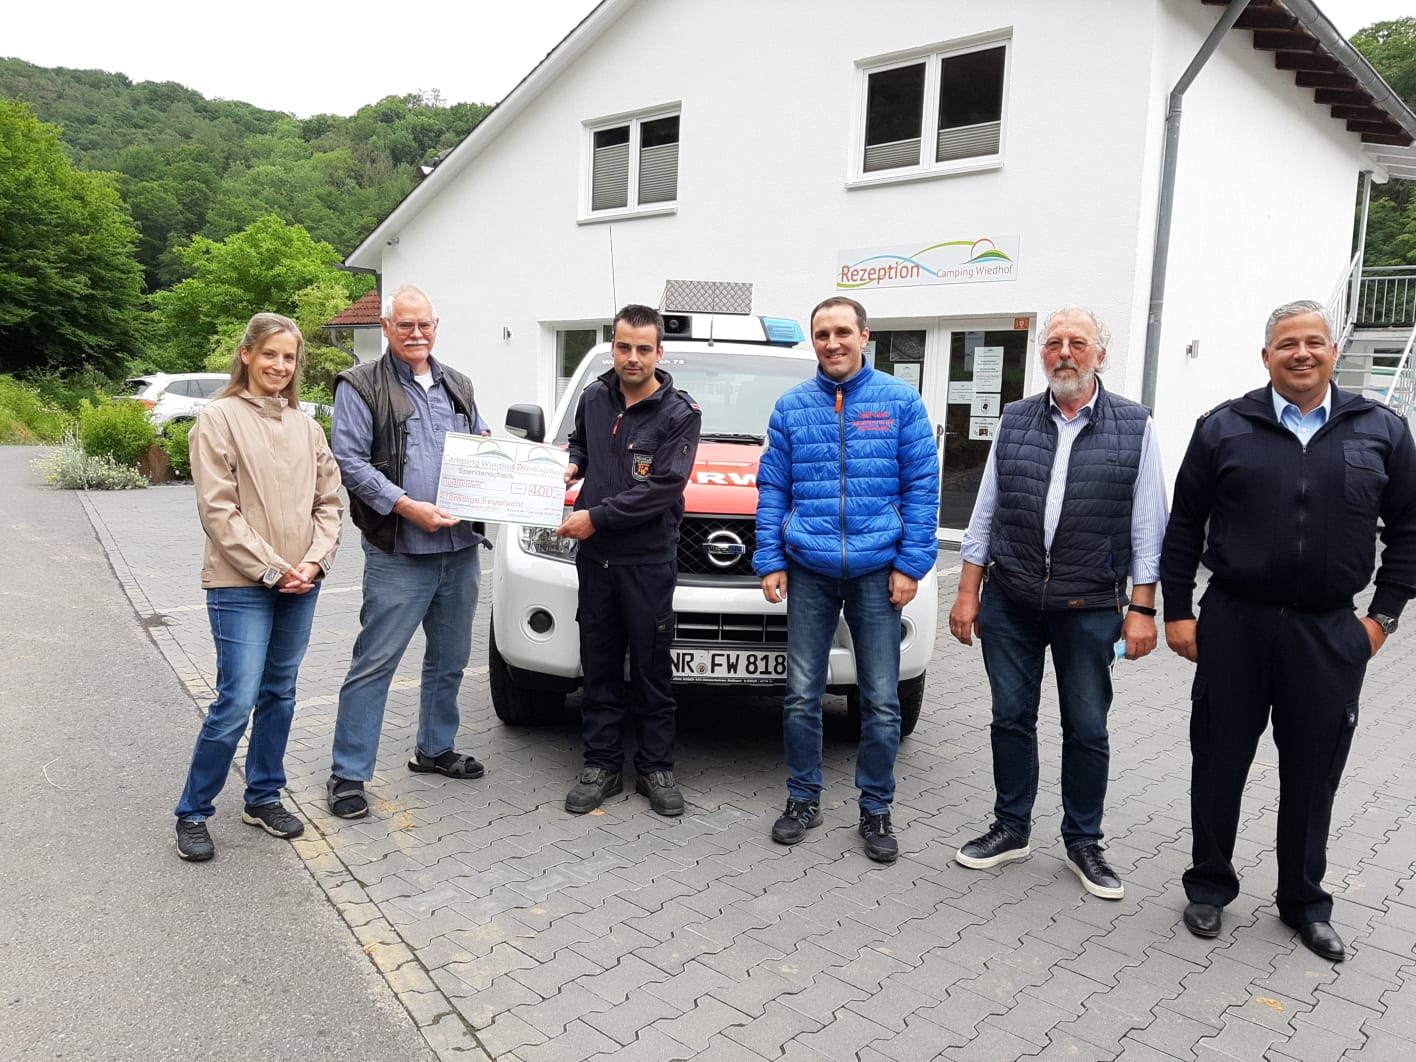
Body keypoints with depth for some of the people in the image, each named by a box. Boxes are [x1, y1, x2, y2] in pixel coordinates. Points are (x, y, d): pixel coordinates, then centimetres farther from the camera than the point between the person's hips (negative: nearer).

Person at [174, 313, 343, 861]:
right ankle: (193, 812, 11)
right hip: (240, 585, -5)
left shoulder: (306, 426, 9)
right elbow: (218, 510, -11)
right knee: (236, 702, -6)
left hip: (300, 586, 5)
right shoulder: (219, 418, -6)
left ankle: (264, 796, 28)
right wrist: (272, 569, -14)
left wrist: (314, 561, -5)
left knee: (279, 695, 13)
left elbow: (329, 501, 10)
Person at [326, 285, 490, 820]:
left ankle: (436, 749, 34)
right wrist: (406, 506, -20)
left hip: (461, 549, 6)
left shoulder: (457, 386, 16)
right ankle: (347, 774, 7)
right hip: (398, 555, -6)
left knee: (449, 660, 16)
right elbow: (350, 460, -11)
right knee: (373, 665, -3)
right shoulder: (361, 386, -3)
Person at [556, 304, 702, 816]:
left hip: (649, 562, -4)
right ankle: (601, 765, 21)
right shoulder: (594, 397, 7)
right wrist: (571, 465, 1)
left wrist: (596, 517, -19)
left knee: (651, 671, 5)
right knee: (599, 667, 10)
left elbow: (663, 487, -17)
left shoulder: (679, 413, -8)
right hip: (595, 558, 4)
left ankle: (655, 768, 18)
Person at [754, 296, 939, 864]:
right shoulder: (791, 406, 7)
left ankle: (876, 809, 20)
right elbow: (772, 488, 7)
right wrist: (770, 561, -1)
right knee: (802, 695, 7)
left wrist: (911, 563, -7)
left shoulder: (899, 401, 3)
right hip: (809, 572, 1)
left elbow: (922, 486, 0)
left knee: (882, 701, 4)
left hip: (877, 572, -1)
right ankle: (803, 799, 24)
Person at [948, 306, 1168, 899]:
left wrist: (1142, 609, -6)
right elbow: (985, 513, 6)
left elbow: (1146, 526, -1)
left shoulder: (1134, 427, 0)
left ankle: (1083, 843, 26)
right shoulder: (1014, 421, 6)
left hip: (1089, 608, -2)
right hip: (1010, 604, 2)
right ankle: (1011, 828, 28)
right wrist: (968, 594, 3)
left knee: (1087, 729, 8)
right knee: (1011, 718, 11)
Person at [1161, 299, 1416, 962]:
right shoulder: (1224, 429, 1)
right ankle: (1210, 887, 26)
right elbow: (1184, 527, 4)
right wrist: (1176, 612, 1)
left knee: (1313, 772, 12)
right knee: (1218, 762, 8)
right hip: (1233, 625, -1)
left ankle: (1304, 902, 30)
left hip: (1331, 633, 1)